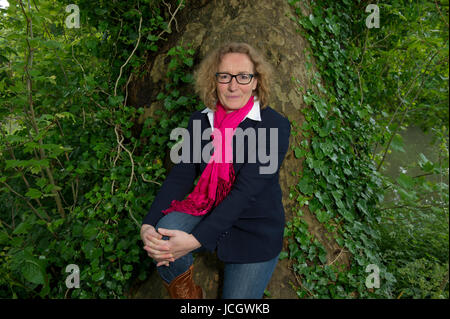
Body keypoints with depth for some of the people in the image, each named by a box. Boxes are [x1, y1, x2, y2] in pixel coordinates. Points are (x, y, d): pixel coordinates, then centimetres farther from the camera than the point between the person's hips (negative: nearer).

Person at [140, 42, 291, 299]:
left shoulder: (275, 126, -16)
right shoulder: (200, 120, 0)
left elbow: (246, 191, -24)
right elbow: (181, 176, -7)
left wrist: (196, 240, -32)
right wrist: (148, 225, -23)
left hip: (255, 231, -2)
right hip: (208, 212, 3)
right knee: (164, 231, -27)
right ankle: (186, 293, 0)